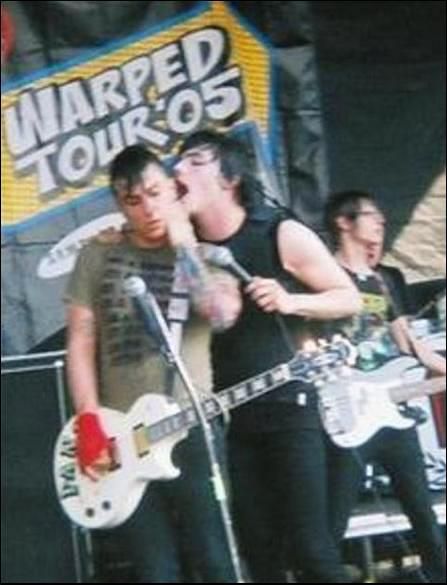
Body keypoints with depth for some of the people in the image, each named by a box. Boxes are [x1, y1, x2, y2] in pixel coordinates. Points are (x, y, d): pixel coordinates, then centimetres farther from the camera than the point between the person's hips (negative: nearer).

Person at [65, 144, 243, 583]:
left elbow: (224, 314, -15)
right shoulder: (99, 255, 8)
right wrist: (89, 422, -4)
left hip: (193, 428, -1)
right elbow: (81, 341, 6)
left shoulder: (205, 252, 5)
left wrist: (184, 244, -11)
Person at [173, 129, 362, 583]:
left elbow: (349, 298, -2)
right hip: (229, 417, 5)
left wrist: (290, 302, -18)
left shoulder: (282, 236, -7)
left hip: (289, 407, -4)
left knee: (309, 547, -7)